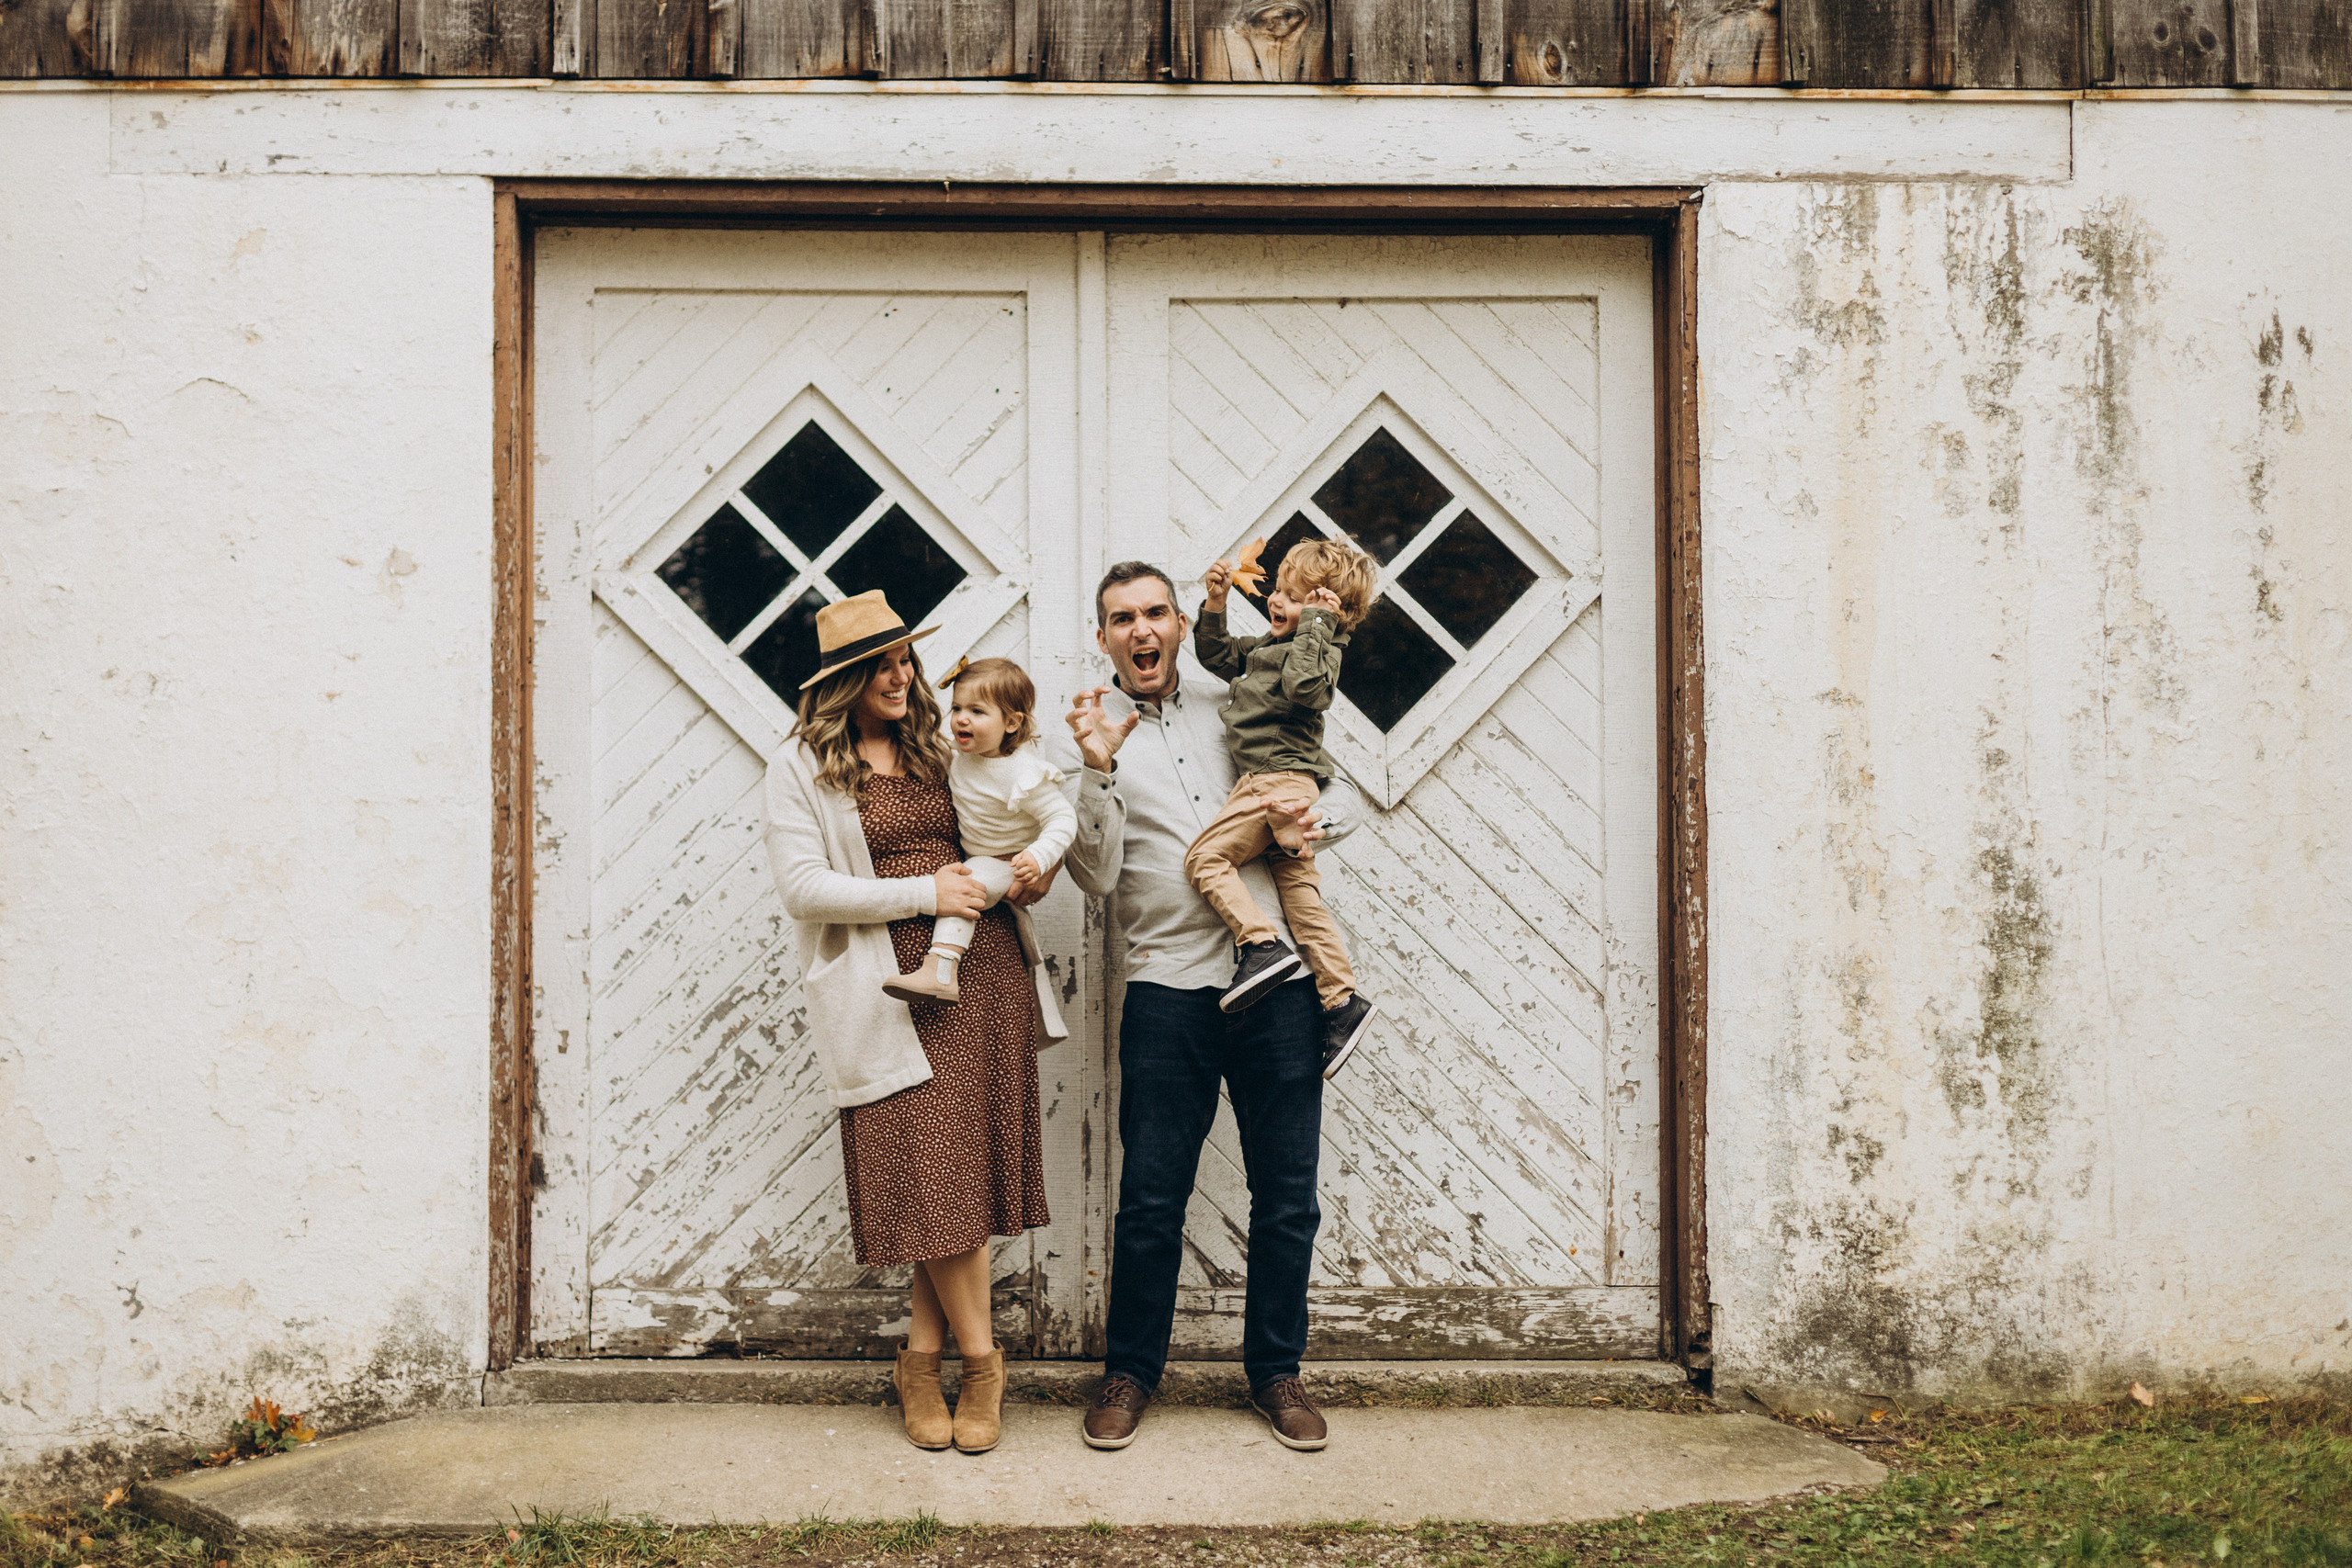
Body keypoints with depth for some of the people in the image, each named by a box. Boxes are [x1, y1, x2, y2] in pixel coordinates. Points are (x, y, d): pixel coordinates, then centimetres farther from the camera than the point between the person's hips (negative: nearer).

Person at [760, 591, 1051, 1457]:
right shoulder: (801, 767, 3)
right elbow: (802, 887, -8)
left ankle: (923, 1355, 15)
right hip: (892, 983, -4)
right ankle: (981, 1360, 11)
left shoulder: (940, 747, 17)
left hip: (983, 965, 4)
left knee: (963, 1163, 2)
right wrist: (924, 892, -11)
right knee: (934, 1168, -5)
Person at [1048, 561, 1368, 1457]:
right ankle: (1130, 1373, 22)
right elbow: (1096, 875, -5)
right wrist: (1098, 770, -18)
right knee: (1151, 1197, 3)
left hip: (1279, 983, 2)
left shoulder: (1237, 704, 12)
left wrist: (1320, 819, -3)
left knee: (1287, 1194, 8)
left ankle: (1276, 1372, 24)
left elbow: (1350, 778, 19)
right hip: (1169, 988, -2)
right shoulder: (1086, 738, 6)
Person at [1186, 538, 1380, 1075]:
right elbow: (1217, 656, 30)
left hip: (1277, 779, -10)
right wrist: (1215, 602, 18)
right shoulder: (1269, 645, 21)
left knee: (1206, 857, -12)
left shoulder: (1320, 650, -8)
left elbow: (1304, 686, -29)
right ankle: (1342, 1000, 6)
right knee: (1301, 895, 6)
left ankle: (1261, 944, -18)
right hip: (1284, 785, 10)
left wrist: (1315, 623, -21)